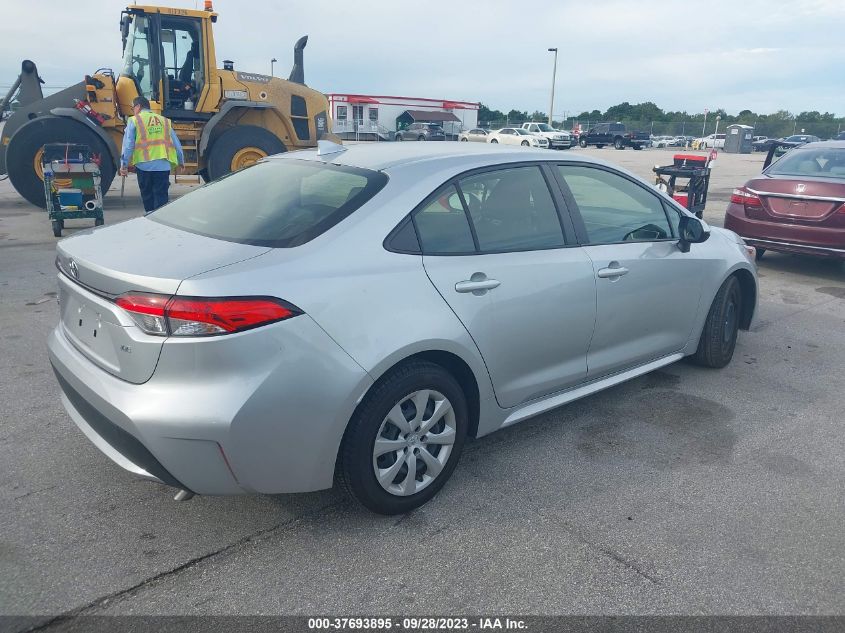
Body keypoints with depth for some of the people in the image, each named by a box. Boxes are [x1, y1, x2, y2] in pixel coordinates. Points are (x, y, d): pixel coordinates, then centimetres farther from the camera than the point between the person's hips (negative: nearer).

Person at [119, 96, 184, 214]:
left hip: (144, 165, -2)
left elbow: (128, 145, -3)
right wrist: (181, 161, 27)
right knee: (161, 196, 2)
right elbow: (176, 144, 16)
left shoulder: (134, 121, 4)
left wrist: (124, 165, 1)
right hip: (163, 165, 2)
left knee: (147, 194, 15)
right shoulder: (164, 121, 15)